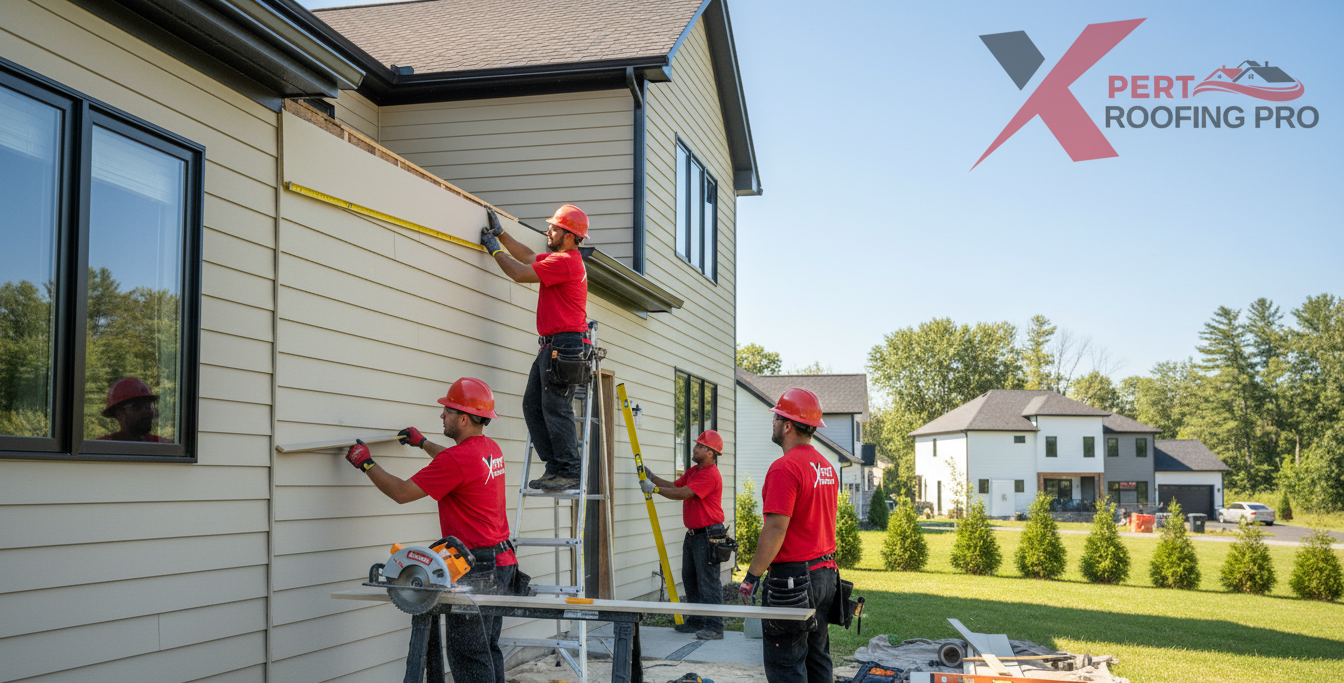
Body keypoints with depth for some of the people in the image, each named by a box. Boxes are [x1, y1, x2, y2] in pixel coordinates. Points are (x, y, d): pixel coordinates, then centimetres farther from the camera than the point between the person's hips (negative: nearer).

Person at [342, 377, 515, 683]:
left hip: (475, 569, -10)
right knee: (488, 648, 16)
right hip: (501, 562, 10)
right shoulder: (491, 448, 10)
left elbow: (401, 492, -11)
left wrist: (366, 463, 2)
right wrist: (423, 443, 44)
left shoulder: (456, 459, -18)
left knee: (467, 655, -4)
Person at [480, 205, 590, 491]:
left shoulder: (565, 261, -13)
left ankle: (569, 472, -6)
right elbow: (528, 257, 33)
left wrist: (495, 249, 3)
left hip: (563, 346, -11)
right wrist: (501, 234, 29)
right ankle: (555, 467, 8)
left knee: (555, 409, -10)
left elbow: (520, 273, -11)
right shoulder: (560, 259, 19)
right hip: (552, 347, 11)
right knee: (532, 405, 8)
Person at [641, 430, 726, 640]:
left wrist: (654, 489, -16)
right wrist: (652, 477, 9)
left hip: (708, 536, -10)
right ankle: (696, 622, 23)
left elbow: (683, 493, -22)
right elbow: (674, 485, 19)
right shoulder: (694, 471, 16)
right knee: (690, 579, 14)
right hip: (693, 534, 10)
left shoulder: (710, 475, -17)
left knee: (708, 582, -9)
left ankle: (715, 627, -7)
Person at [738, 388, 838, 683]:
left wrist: (752, 576, -13)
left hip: (793, 578, -9)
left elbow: (776, 529, -21)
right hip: (826, 573, 9)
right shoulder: (827, 467, 12)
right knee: (817, 658, 15)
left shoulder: (785, 467, -17)